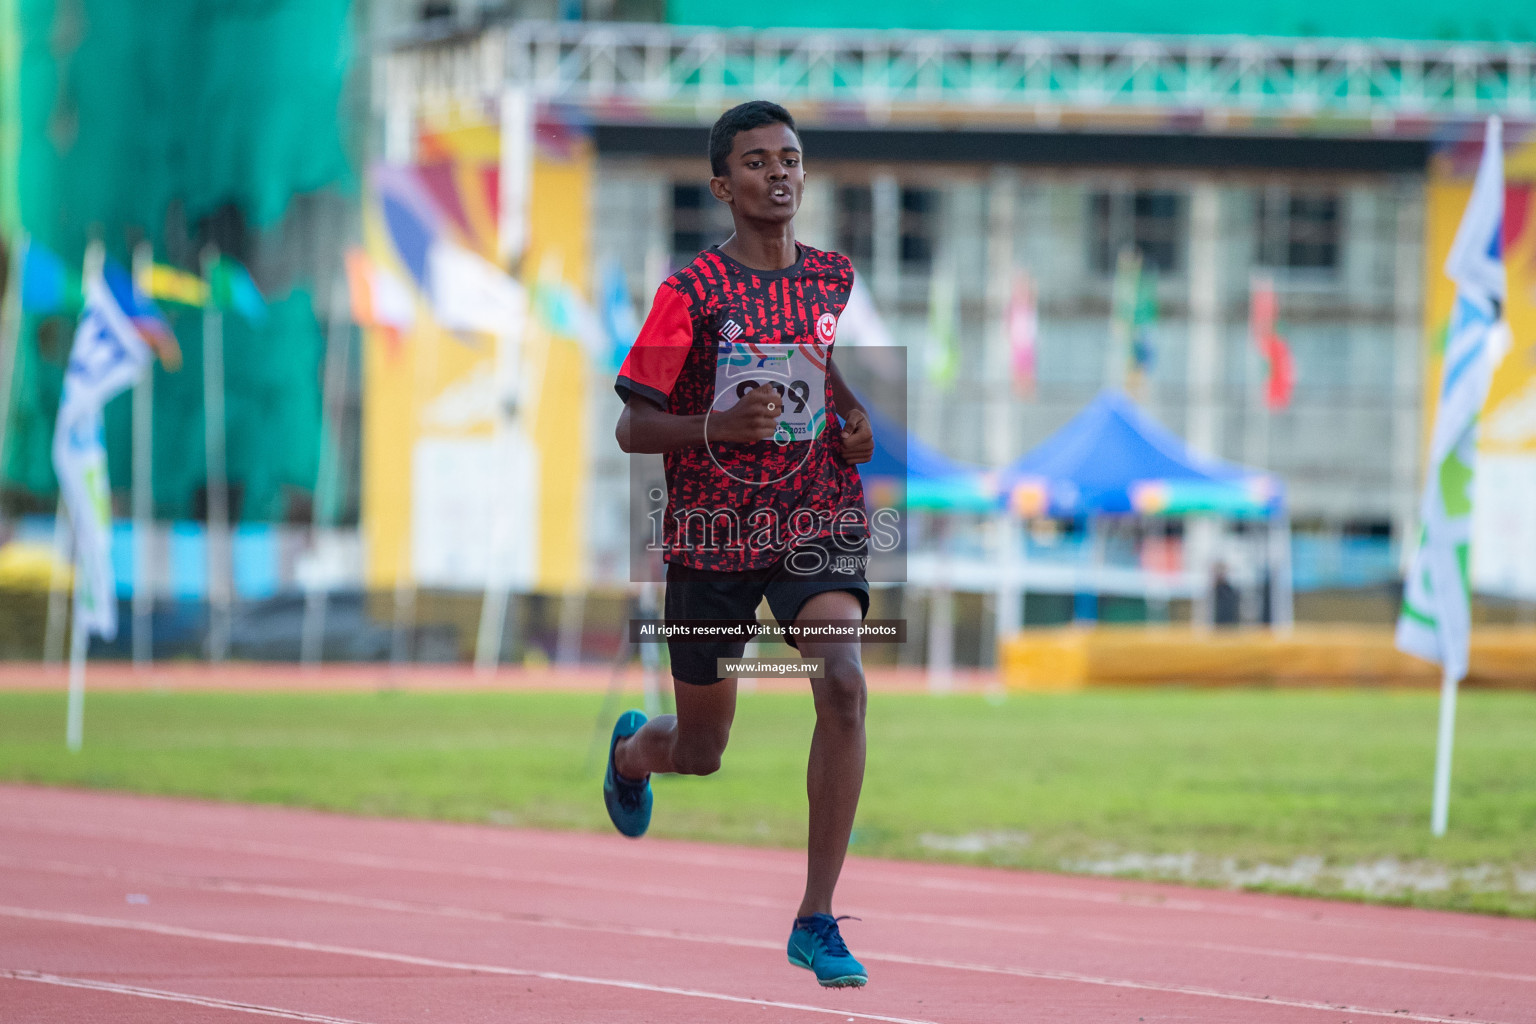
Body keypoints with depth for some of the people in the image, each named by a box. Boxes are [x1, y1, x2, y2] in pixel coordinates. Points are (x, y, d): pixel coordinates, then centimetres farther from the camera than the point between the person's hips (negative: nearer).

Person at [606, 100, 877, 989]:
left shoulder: (840, 280, 5)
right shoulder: (693, 291, -7)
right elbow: (633, 427, -6)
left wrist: (864, 432, 1)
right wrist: (717, 427, -24)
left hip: (820, 521, 2)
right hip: (715, 531, -1)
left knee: (844, 682, -26)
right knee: (701, 752, 10)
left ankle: (817, 919, -20)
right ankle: (632, 750, 52)